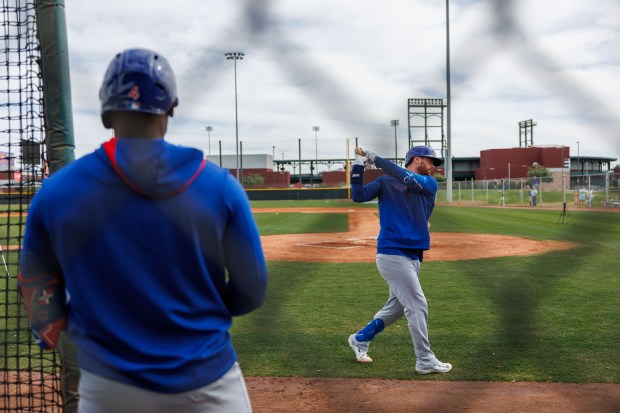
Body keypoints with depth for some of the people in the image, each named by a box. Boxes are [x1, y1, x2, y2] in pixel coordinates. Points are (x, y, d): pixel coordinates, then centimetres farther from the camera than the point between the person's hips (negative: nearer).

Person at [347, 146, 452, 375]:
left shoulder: (430, 184, 9)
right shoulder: (385, 182, 1)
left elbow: (408, 179, -10)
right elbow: (359, 196, -10)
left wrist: (375, 158, -11)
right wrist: (359, 164, -15)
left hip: (414, 257, 7)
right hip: (392, 254, -6)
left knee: (397, 307, 16)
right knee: (417, 306, -7)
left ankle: (360, 339, 34)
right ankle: (425, 361, 1)